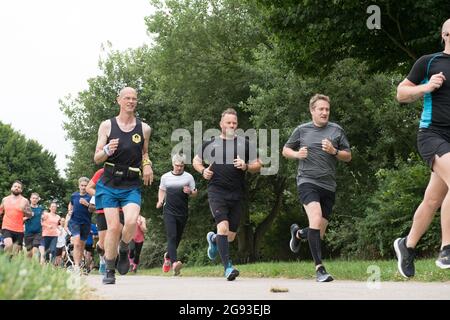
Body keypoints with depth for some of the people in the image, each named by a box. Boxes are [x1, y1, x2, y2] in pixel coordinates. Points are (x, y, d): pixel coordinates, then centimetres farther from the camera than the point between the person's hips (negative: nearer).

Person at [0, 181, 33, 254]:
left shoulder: (24, 201, 2)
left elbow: (30, 215, 0)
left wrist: (24, 210, -18)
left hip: (19, 230, 0)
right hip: (6, 228, 0)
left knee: (15, 252, 3)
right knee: (9, 245, -25)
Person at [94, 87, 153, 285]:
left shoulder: (144, 129, 6)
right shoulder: (107, 125, 2)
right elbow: (97, 158, 2)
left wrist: (147, 165, 1)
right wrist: (107, 150, -20)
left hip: (132, 186, 1)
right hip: (109, 183, -1)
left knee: (131, 222, -22)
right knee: (113, 226, -9)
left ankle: (124, 250, 10)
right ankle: (109, 271, 9)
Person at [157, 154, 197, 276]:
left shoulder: (189, 177, 6)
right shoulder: (165, 177, 7)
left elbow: (195, 193, 10)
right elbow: (162, 191, 19)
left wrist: (190, 191, -13)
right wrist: (160, 201, 0)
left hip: (182, 213, 2)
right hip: (169, 212, -2)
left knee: (177, 238, 12)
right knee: (172, 236, -17)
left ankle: (168, 256, 38)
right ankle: (174, 262, -27)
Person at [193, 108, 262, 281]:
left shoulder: (245, 144, 10)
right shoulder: (210, 143, 8)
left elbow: (258, 166, 12)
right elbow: (196, 161, 21)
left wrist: (246, 166, -9)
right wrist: (203, 171, 0)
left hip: (236, 194, 2)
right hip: (216, 191, -2)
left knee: (231, 235, 8)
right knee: (223, 226, -21)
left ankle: (213, 239, 43)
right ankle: (228, 267, -20)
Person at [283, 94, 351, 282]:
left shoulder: (337, 130, 9)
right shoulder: (302, 130, 6)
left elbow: (348, 156, 13)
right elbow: (285, 150, 17)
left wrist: (334, 151, -7)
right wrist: (296, 154, -5)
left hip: (328, 186, 3)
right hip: (307, 181, -3)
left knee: (319, 234, 8)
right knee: (316, 219, -28)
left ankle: (298, 233, 44)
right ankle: (319, 268, -25)